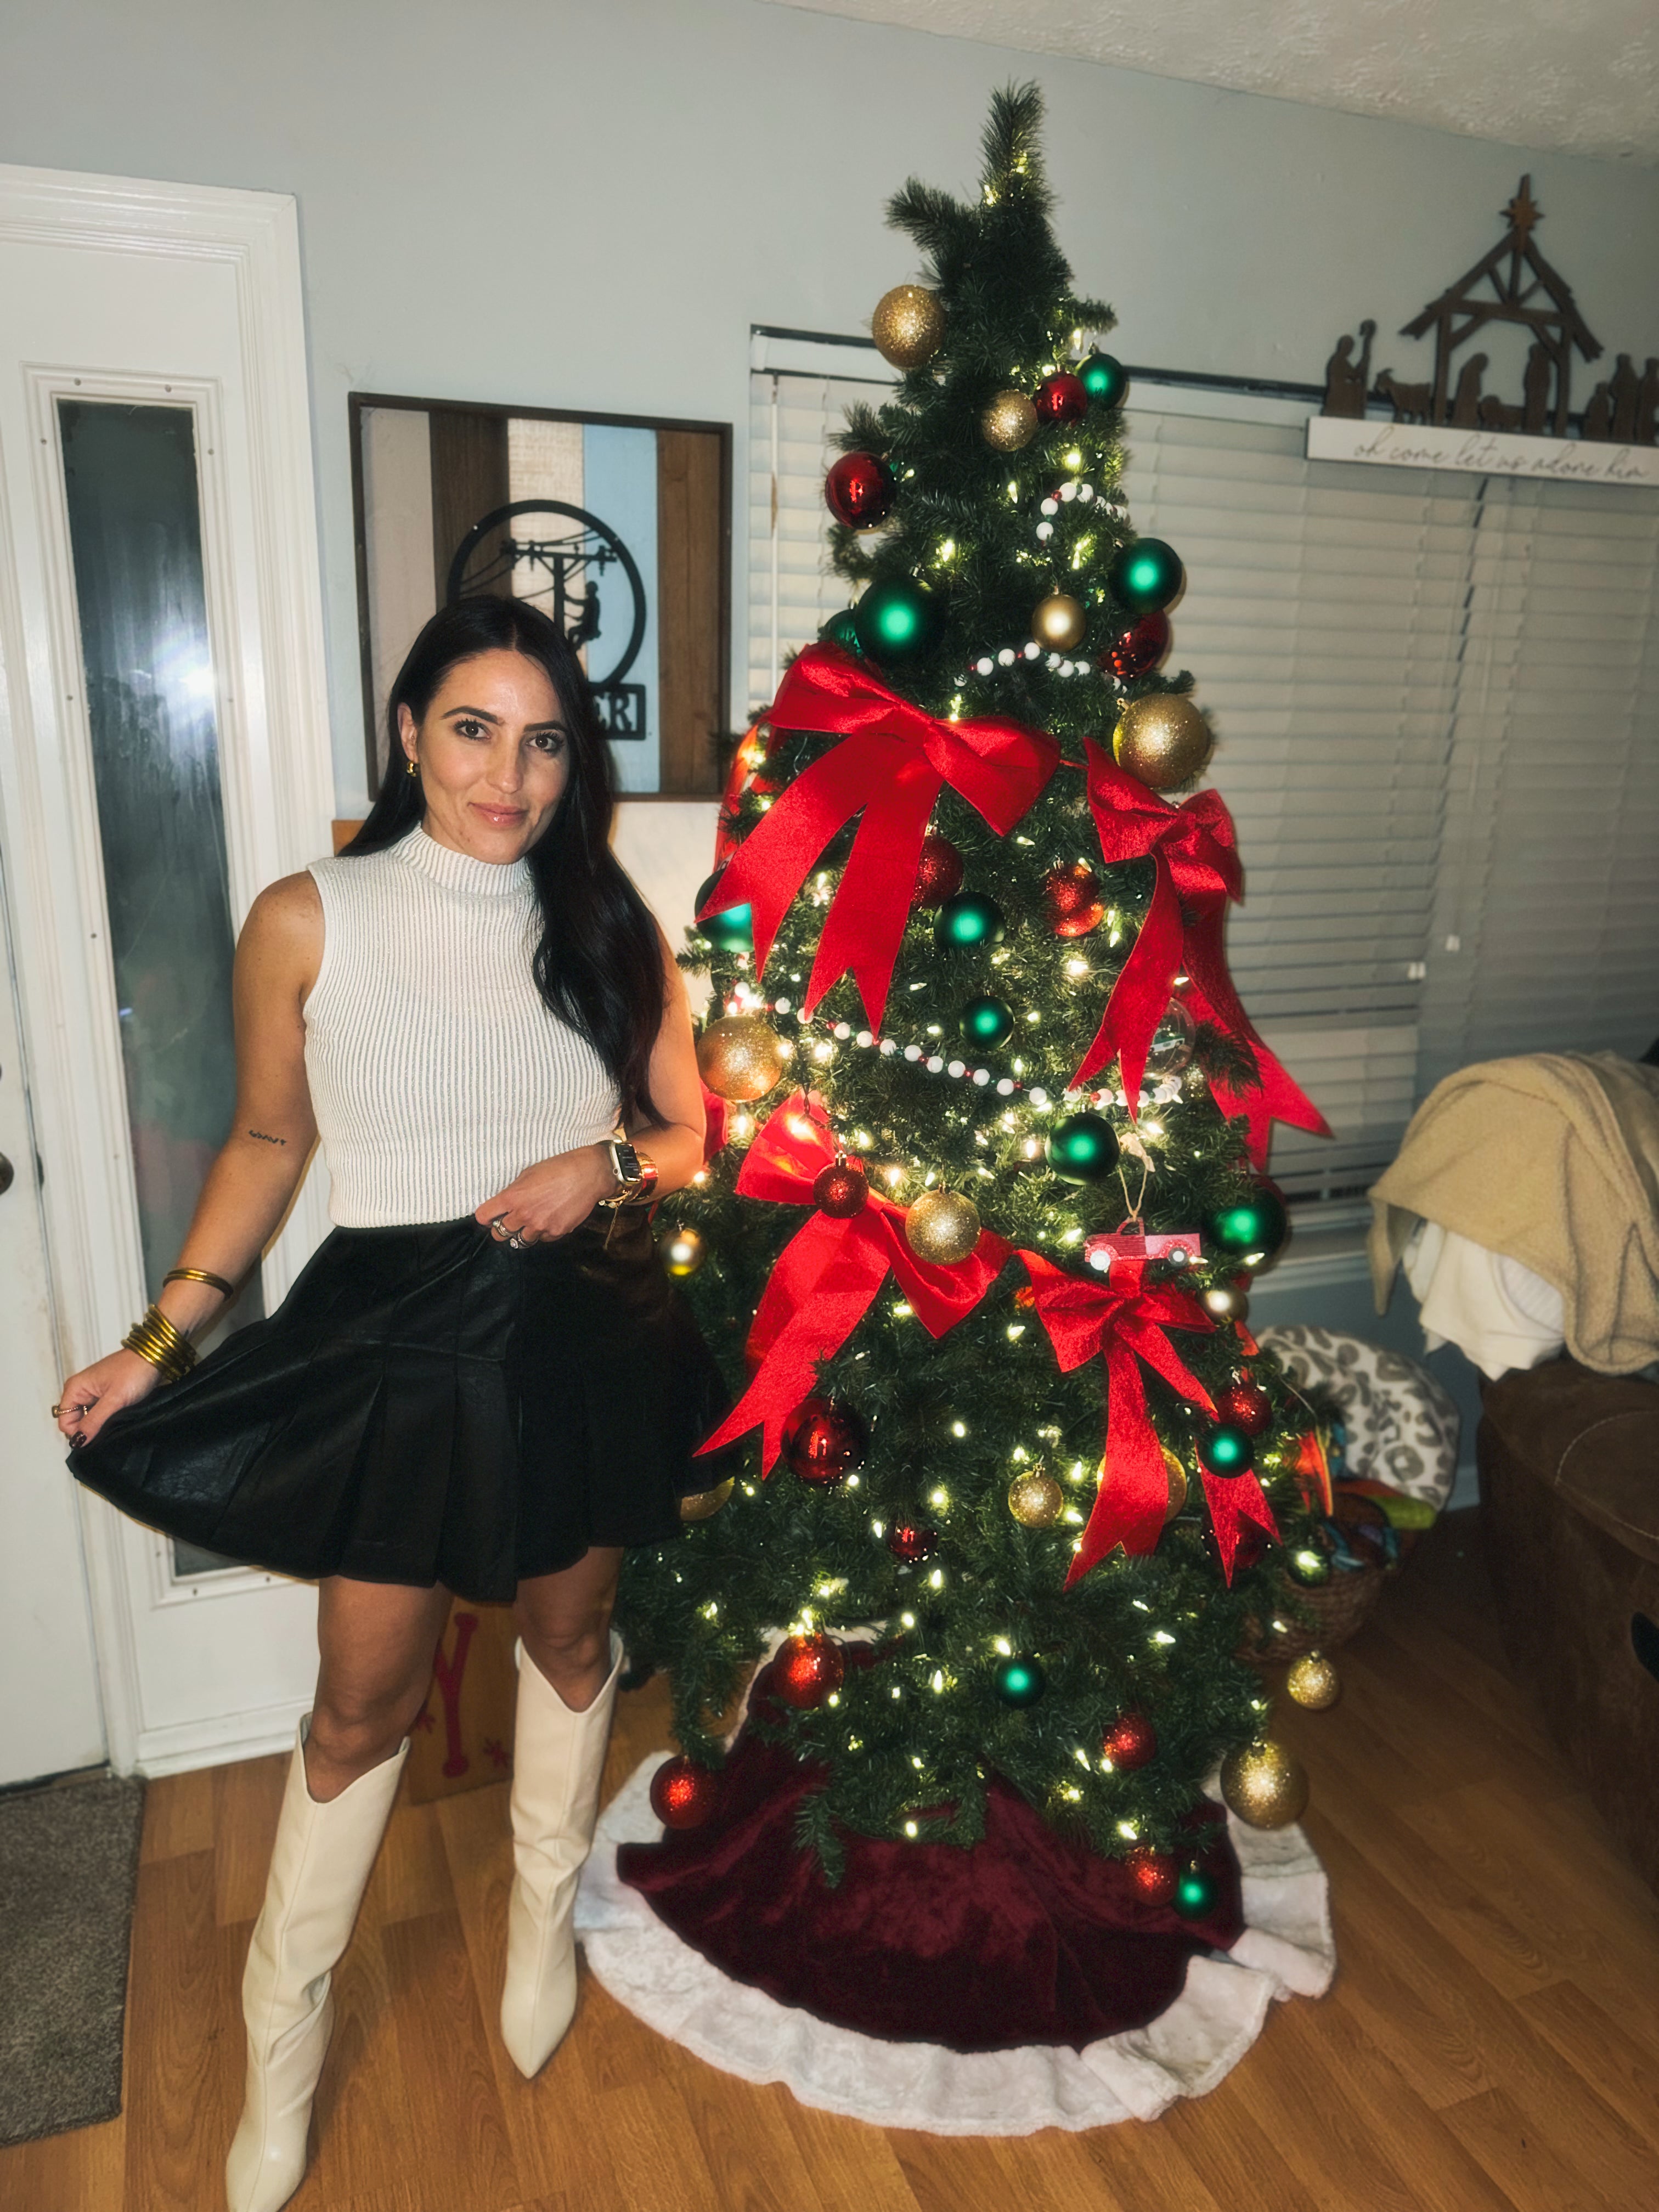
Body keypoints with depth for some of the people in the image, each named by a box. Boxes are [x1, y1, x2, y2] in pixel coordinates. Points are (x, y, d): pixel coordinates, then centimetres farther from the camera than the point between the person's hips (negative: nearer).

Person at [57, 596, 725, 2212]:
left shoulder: (612, 929, -1)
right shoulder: (309, 921, -8)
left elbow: (686, 1135, 6)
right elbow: (270, 1139, 2)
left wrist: (608, 1167, -15)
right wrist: (162, 1334, -3)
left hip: (585, 1333, 2)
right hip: (397, 1336, -2)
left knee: (568, 1636, 20)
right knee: (364, 1704, 10)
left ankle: (545, 1913, 48)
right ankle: (282, 2040, 37)